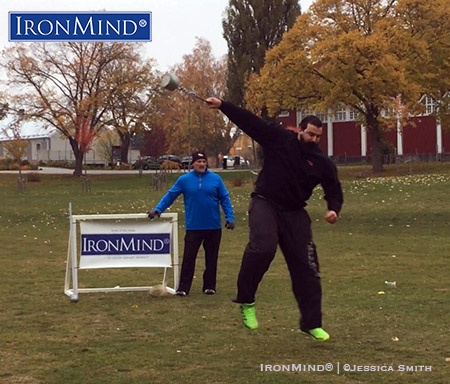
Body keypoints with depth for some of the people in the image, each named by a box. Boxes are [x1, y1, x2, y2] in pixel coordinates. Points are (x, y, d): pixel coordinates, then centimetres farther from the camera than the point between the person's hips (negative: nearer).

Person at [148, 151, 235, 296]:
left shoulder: (215, 179, 0)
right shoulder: (184, 180, 0)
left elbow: (225, 199, 2)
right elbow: (170, 195, 2)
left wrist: (230, 217, -6)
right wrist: (158, 209, -8)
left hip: (213, 227, 1)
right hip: (193, 227, -1)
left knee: (211, 258, 9)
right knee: (188, 258, -3)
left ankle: (209, 286, 19)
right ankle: (183, 288, 0)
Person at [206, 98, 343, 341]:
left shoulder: (322, 163, 1)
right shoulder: (278, 138, -4)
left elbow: (334, 191, 10)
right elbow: (250, 121, -5)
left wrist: (333, 209, -11)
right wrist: (222, 105, -11)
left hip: (294, 214, 3)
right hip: (265, 204, -3)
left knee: (306, 267, 2)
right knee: (262, 248, -30)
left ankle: (312, 323, 13)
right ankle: (246, 302, -10)